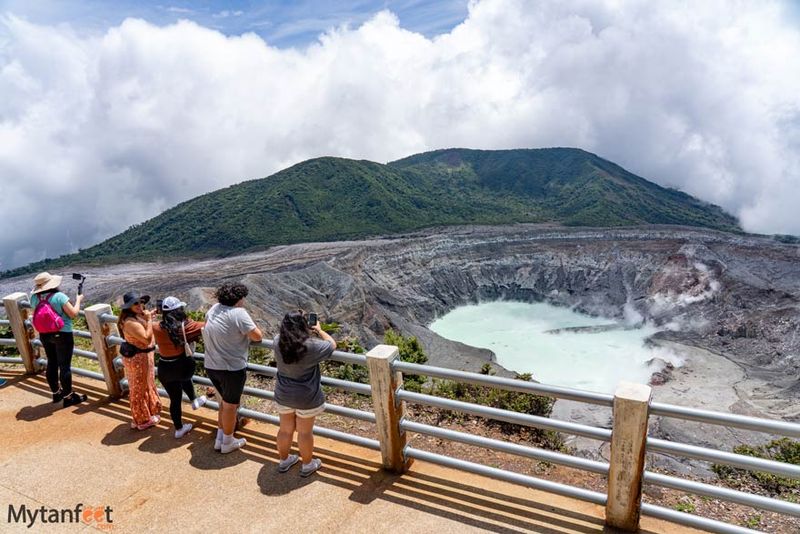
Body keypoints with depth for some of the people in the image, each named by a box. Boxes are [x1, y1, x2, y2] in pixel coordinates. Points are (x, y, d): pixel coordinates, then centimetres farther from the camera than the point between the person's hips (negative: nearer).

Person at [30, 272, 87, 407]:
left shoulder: (34, 297, -1)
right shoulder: (59, 296, -20)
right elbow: (73, 314, -16)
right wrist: (78, 300, -2)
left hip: (44, 334, 7)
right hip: (62, 335, -6)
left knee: (52, 363, 18)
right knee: (65, 365, 1)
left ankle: (56, 393, 31)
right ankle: (68, 397, 10)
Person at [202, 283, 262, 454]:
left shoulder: (213, 309, 4)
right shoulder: (239, 313, -18)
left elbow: (208, 330, 23)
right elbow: (257, 336, -17)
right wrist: (249, 326, 2)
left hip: (211, 367, 7)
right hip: (232, 368, -7)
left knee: (226, 402, 24)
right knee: (230, 405, 10)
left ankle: (220, 439, 33)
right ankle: (228, 443, 25)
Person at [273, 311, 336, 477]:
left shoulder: (277, 342, -13)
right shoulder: (311, 346, -26)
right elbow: (332, 345, -8)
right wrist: (319, 330, 6)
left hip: (283, 395, 4)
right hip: (306, 398, -4)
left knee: (285, 429, 21)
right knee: (305, 432, 13)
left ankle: (284, 460, 41)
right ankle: (307, 465, 32)